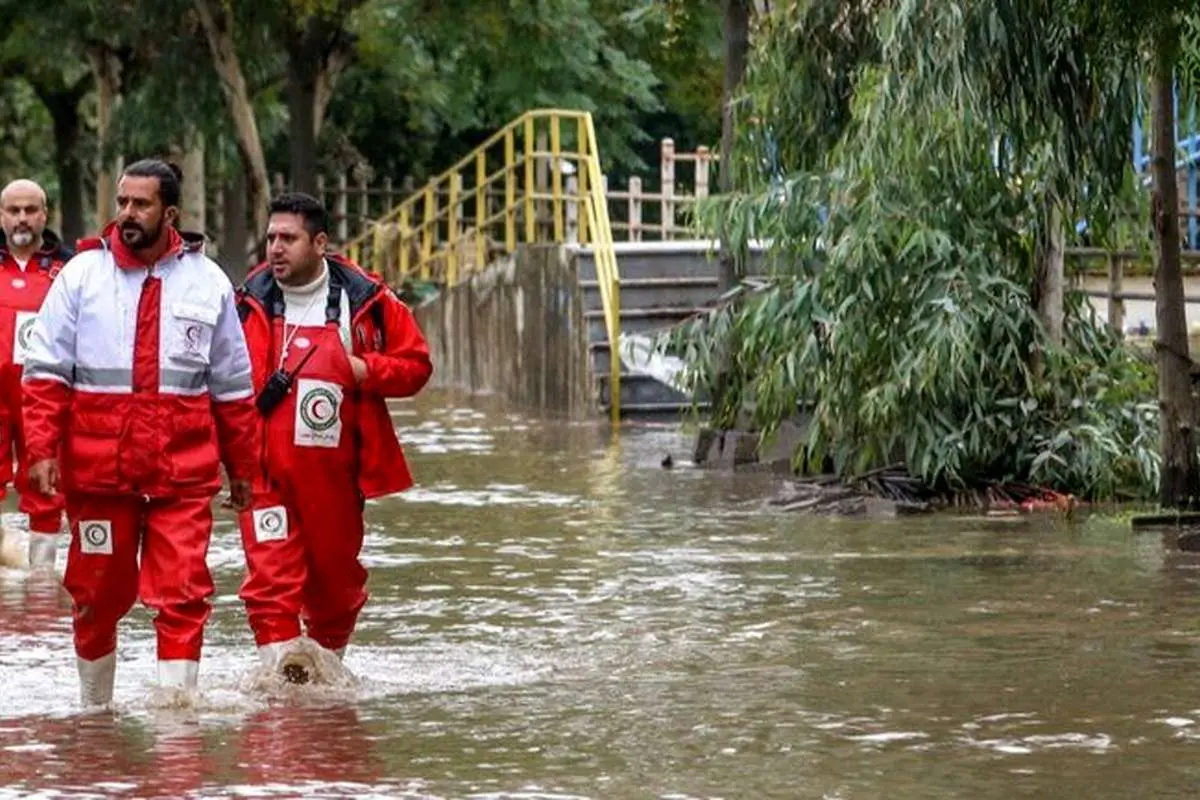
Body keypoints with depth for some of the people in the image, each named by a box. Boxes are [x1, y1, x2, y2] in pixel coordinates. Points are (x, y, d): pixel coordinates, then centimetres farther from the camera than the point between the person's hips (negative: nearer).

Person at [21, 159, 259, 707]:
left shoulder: (207, 282, 8)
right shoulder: (82, 274, 3)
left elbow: (233, 387, 14)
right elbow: (45, 372, 2)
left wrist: (241, 467, 16)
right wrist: (41, 449, -9)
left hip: (183, 474, 0)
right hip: (97, 471, 0)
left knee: (183, 596, -8)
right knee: (98, 594, 9)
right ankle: (93, 707, 25)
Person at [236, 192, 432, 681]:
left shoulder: (364, 301, 0)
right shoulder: (250, 302, 4)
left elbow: (416, 364, 7)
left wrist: (364, 370, -11)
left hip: (334, 468, 1)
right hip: (265, 468, -1)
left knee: (336, 576, 13)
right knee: (271, 576, -13)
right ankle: (281, 670, -15)